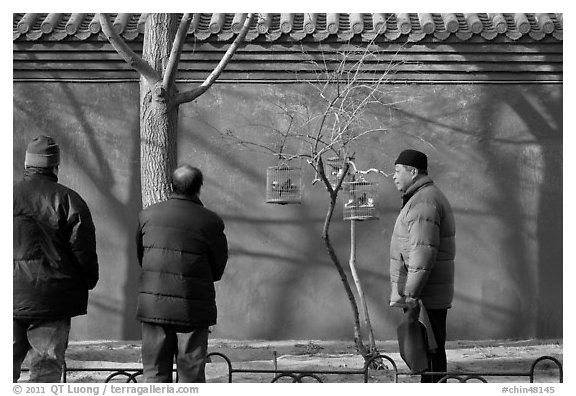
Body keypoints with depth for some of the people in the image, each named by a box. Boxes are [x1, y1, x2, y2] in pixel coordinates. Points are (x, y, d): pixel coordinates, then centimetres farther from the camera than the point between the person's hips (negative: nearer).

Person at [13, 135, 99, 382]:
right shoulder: (68, 201, -5)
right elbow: (84, 250, -6)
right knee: (46, 366, 2)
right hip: (51, 303, -3)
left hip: (11, 300, 3)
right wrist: (88, 282, 9)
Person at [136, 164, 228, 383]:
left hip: (152, 306, 3)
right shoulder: (210, 222, -8)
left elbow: (140, 258, 13)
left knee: (155, 373, 9)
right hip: (192, 309, -3)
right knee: (191, 374, 5)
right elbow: (218, 269, 1)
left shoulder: (147, 215, 4)